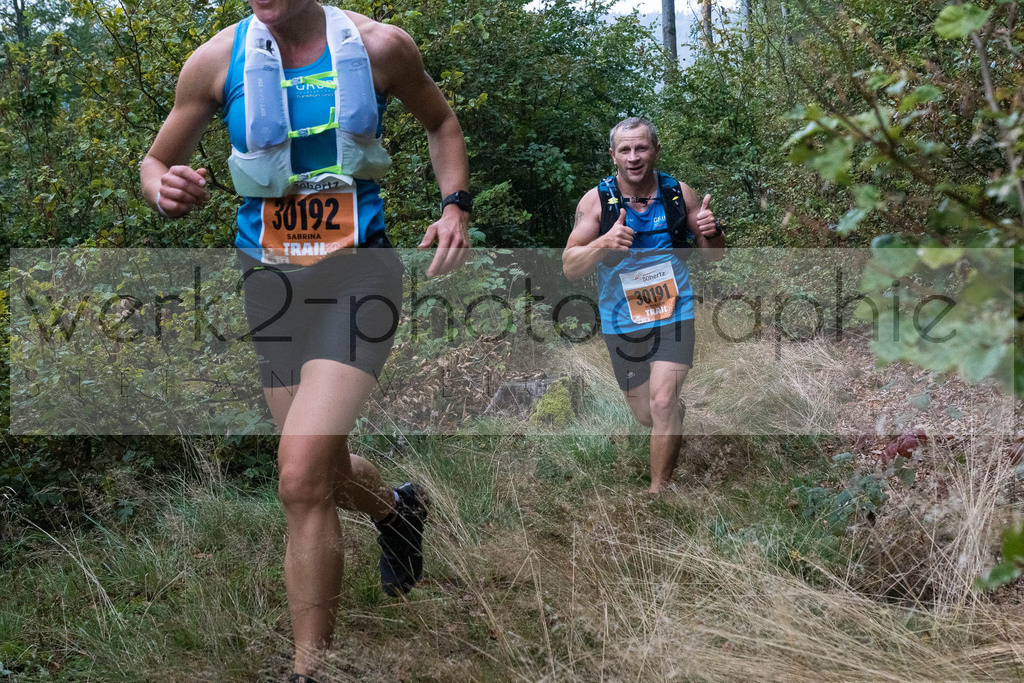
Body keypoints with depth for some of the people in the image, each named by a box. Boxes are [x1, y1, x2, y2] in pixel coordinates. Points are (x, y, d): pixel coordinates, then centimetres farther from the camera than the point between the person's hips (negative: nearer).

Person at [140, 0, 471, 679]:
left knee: (302, 477, -18)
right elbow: (157, 160, 8)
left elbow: (442, 121, 16)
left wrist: (456, 205, 1)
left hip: (358, 273, -3)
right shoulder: (219, 58, -2)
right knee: (322, 470, 16)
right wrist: (167, 189, -16)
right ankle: (398, 509, 52)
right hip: (270, 280, 4)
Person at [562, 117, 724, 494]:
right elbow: (569, 268, -12)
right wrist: (603, 243, -31)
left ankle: (658, 491, -2)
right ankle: (681, 410, 48)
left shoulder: (679, 194, -4)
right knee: (646, 414, 12)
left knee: (663, 404, -17)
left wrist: (712, 232, -17)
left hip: (672, 313, -1)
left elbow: (713, 254, 7)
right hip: (622, 319, 1)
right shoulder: (596, 201, -9)